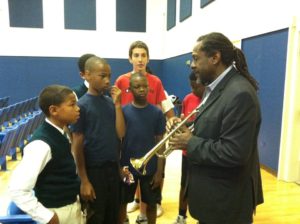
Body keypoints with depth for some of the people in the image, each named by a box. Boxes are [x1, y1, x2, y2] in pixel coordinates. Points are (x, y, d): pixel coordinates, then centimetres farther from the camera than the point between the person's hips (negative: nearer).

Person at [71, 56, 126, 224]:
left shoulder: (110, 102, 2)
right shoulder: (81, 105, -12)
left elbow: (121, 133, -4)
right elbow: (77, 145, -11)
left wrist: (117, 104, -11)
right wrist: (84, 180, -11)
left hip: (113, 167, 5)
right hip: (94, 170, -5)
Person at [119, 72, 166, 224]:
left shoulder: (157, 113, -5)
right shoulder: (123, 112, -5)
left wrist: (159, 171, -4)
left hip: (150, 168, 0)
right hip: (127, 167, 1)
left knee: (151, 204, 15)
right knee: (122, 203, 16)